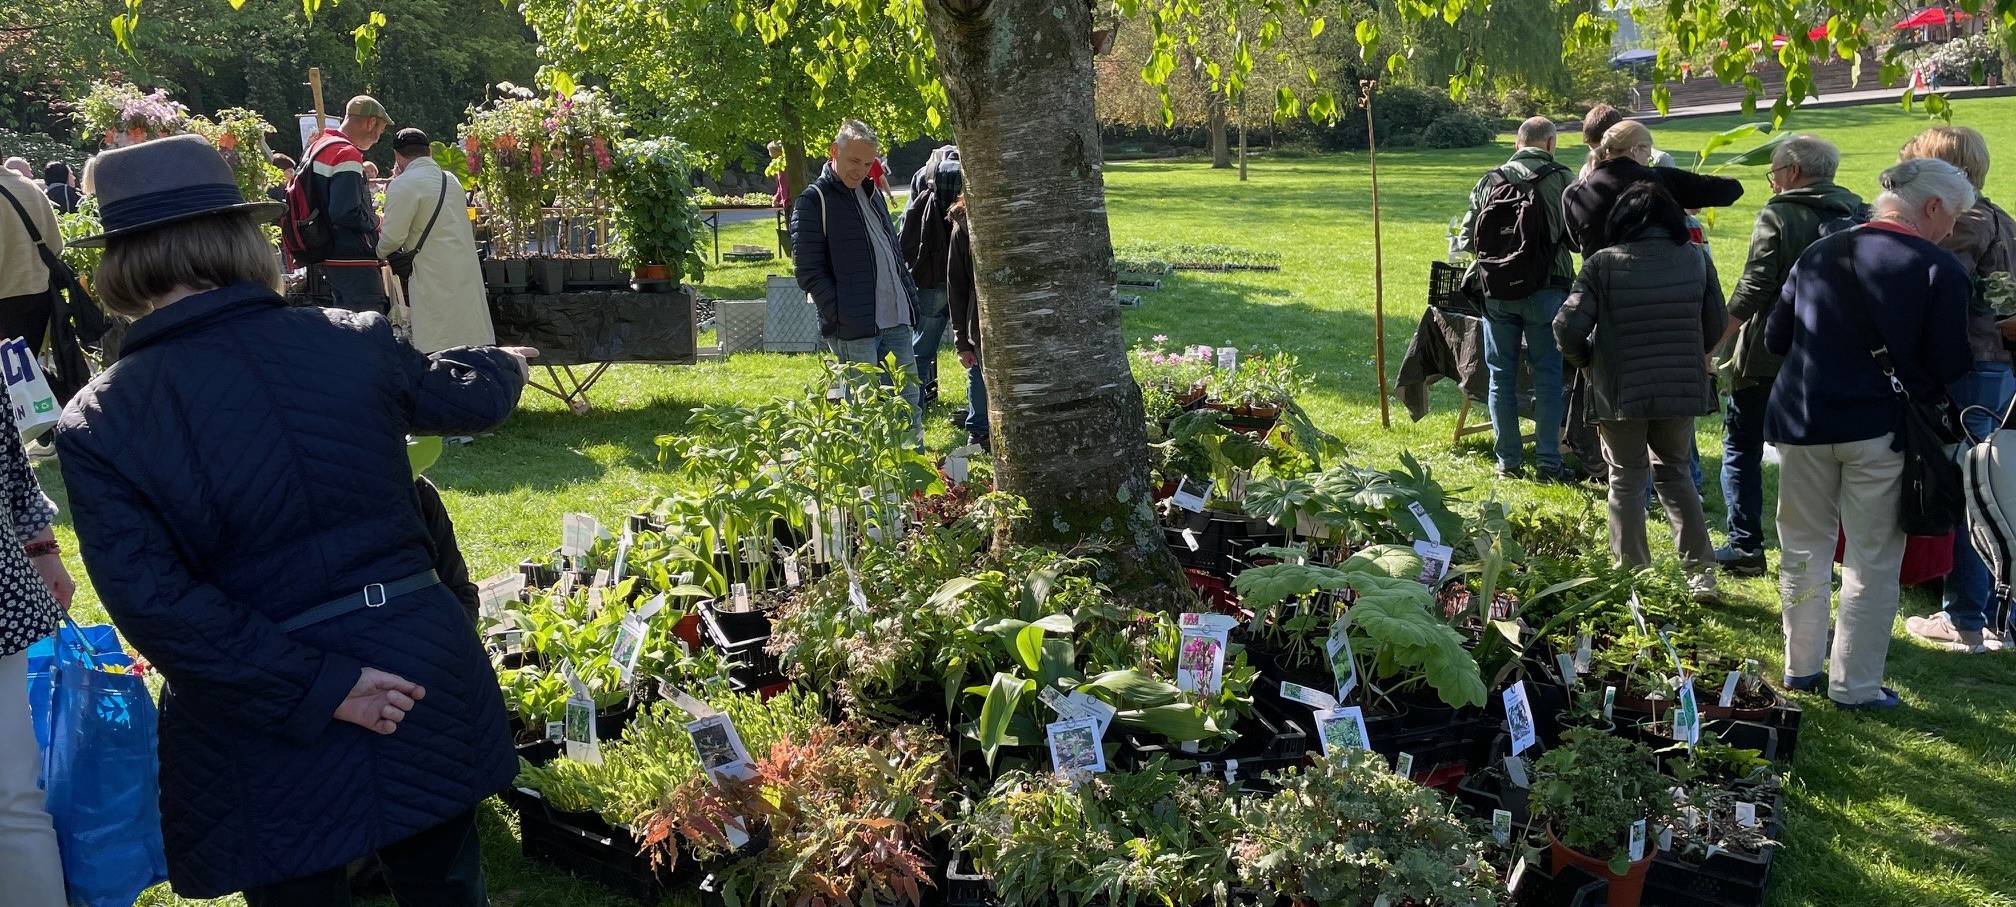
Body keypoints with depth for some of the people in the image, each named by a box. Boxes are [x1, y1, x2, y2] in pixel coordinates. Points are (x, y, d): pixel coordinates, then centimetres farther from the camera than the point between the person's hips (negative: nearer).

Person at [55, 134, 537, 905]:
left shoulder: (99, 423, -11)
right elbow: (472, 397, 14)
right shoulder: (353, 344, -6)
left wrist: (314, 689, -15)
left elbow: (154, 601, -18)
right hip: (418, 675, 2)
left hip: (267, 731, -1)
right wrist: (505, 362, 37)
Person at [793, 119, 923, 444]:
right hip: (853, 331, -7)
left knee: (909, 404, 10)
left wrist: (910, 298, 15)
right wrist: (842, 317, -17)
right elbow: (810, 273, -10)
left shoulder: (872, 193, 18)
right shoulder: (813, 201, -5)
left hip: (896, 320, 7)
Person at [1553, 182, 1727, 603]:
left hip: (1620, 392, -3)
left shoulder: (1603, 264, -11)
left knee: (1626, 481, 11)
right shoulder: (1696, 259, 0)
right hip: (1682, 390, 3)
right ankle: (1701, 573, 16)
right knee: (1674, 472, 20)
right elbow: (1715, 328, 6)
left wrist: (1584, 361, 4)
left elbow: (1568, 327, -16)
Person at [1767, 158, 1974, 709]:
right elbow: (1950, 367, -11)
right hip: (1881, 430, -4)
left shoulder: (1818, 254, 3)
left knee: (1804, 550, 15)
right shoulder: (1941, 270, -11)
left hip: (1804, 420, 4)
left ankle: (1802, 667, 25)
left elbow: (1775, 339, 7)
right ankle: (1855, 685, 13)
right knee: (1872, 563, 7)